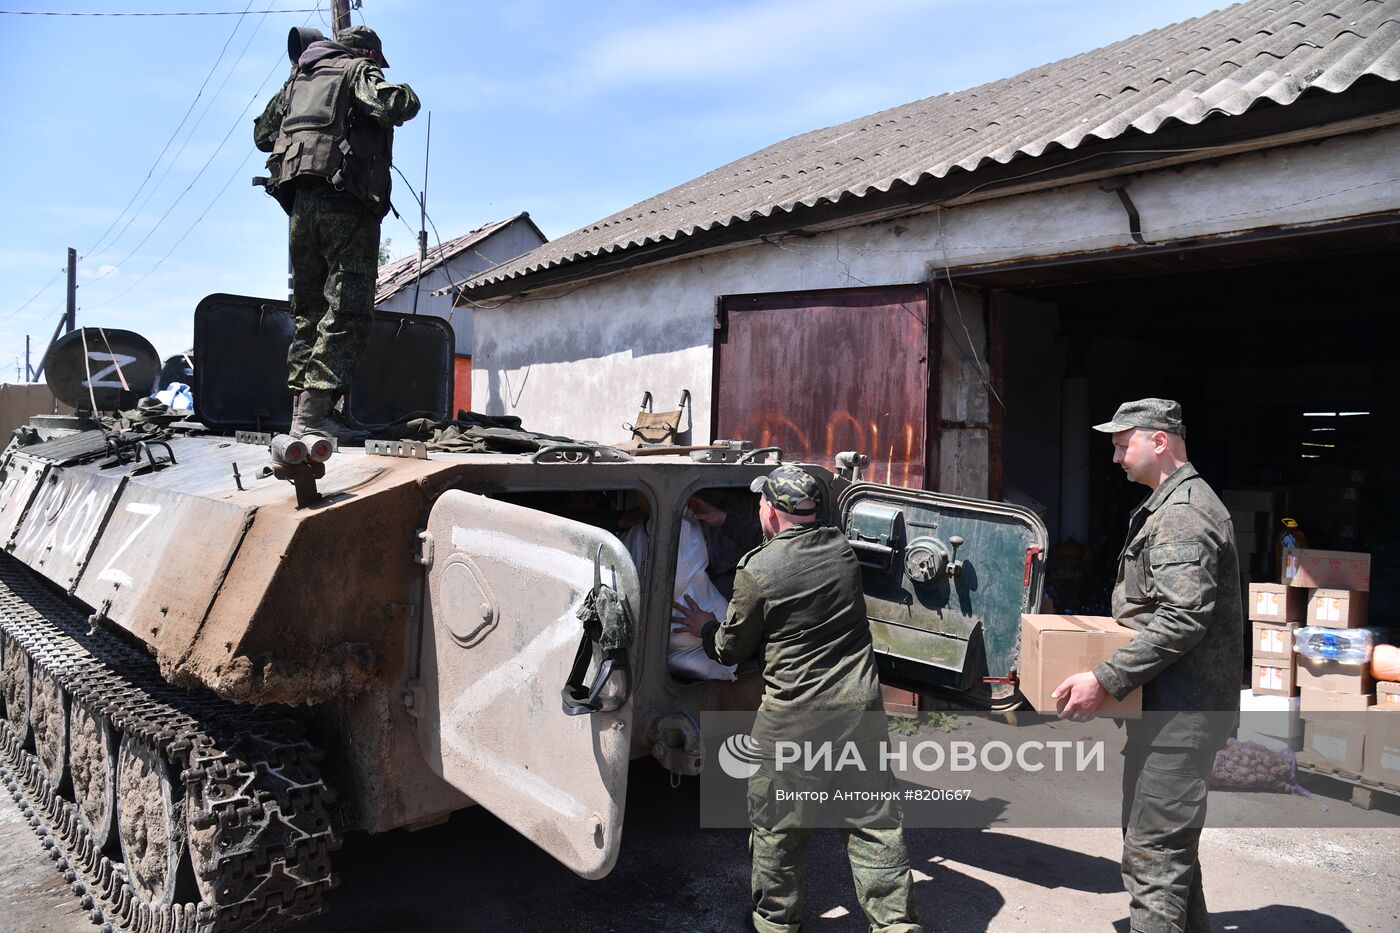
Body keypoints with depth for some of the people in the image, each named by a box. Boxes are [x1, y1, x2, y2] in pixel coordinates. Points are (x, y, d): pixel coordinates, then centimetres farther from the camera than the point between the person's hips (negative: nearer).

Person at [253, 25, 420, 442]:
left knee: (309, 309, 11)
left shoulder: (298, 77, 27)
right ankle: (314, 413, -21)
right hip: (345, 202, -7)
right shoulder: (361, 71, 7)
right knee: (347, 312, -12)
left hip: (300, 202, 7)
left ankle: (302, 404, 7)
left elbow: (262, 134, 32)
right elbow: (395, 107, -13)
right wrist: (403, 92, 8)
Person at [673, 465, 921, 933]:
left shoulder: (757, 570, -13)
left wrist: (704, 628, 22)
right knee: (875, 823, 13)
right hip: (861, 706, 5)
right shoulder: (841, 548, 2)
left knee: (776, 824, 15)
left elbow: (730, 650, -1)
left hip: (794, 719, -4)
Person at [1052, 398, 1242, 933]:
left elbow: (1182, 619, -26)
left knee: (1153, 855, -7)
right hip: (1175, 706, 11)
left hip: (1179, 711, -11)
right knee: (1171, 844, 21)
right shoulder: (1175, 505, 18)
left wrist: (1105, 681, -25)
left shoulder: (1181, 514, -17)